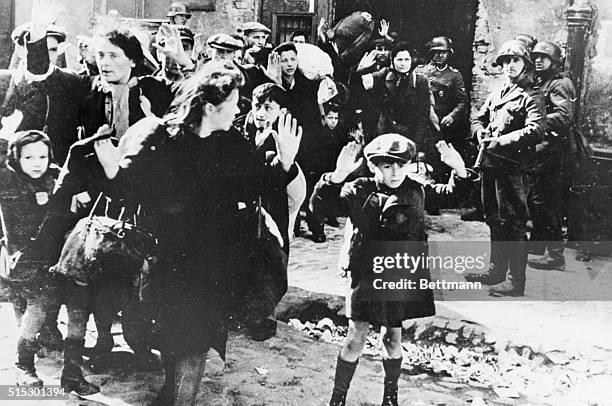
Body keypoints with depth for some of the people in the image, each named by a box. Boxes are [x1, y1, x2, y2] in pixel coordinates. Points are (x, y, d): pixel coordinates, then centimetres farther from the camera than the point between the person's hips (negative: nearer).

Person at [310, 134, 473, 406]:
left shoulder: (417, 192, -1)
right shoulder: (358, 192, -8)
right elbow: (319, 206, -18)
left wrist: (460, 171, -17)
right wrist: (337, 177, -34)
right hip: (366, 277, -2)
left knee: (392, 338, 14)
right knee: (355, 339, -1)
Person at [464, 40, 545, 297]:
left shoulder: (532, 97, -6)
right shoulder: (496, 94, 18)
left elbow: (534, 132, -19)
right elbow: (478, 118, 25)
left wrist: (499, 141, -20)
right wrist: (480, 133, 1)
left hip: (514, 167, -8)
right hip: (490, 164, 8)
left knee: (513, 224, -4)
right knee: (494, 220, 16)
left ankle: (516, 282, 1)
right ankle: (497, 271, 29)